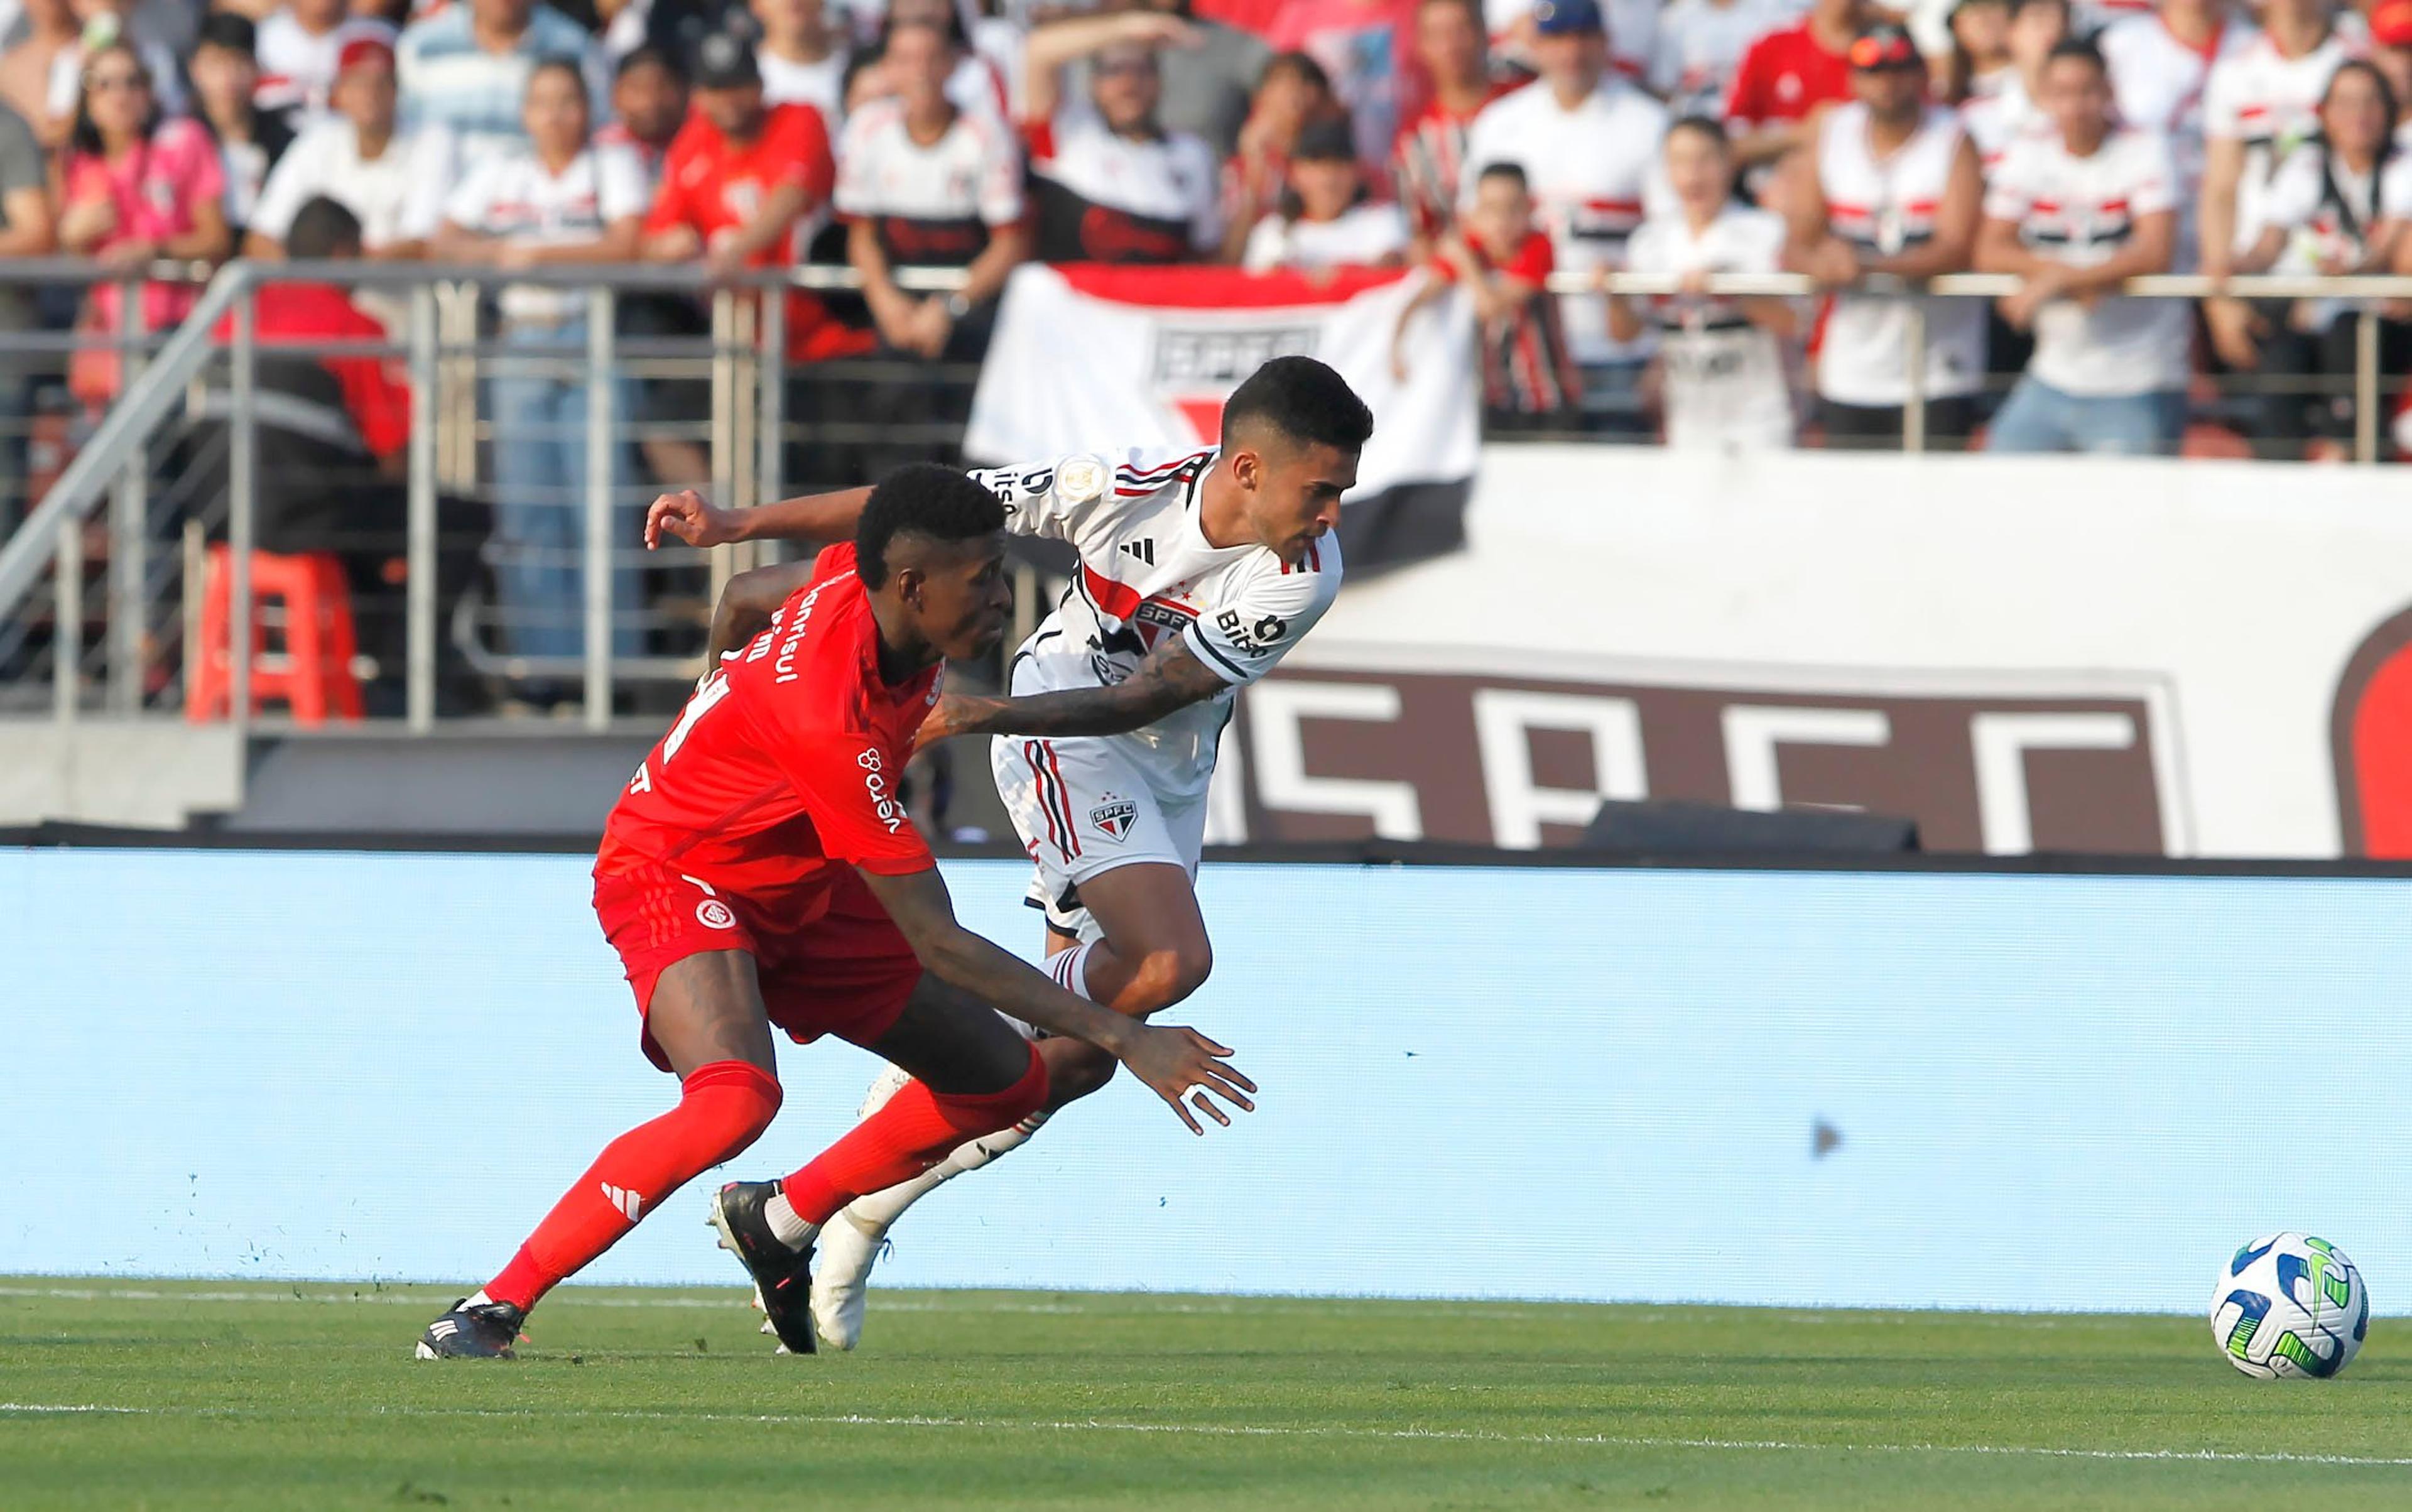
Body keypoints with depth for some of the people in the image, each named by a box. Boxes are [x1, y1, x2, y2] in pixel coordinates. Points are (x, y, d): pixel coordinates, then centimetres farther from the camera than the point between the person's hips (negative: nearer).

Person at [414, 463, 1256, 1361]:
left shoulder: (856, 577, -15)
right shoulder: (828, 721, -38)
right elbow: (936, 943, -34)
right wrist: (1121, 1037, -33)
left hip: (800, 890, 9)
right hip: (678, 877, -9)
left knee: (1007, 1084, 6)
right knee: (737, 1099, -37)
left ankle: (781, 1220, 25)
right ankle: (494, 1309, -26)